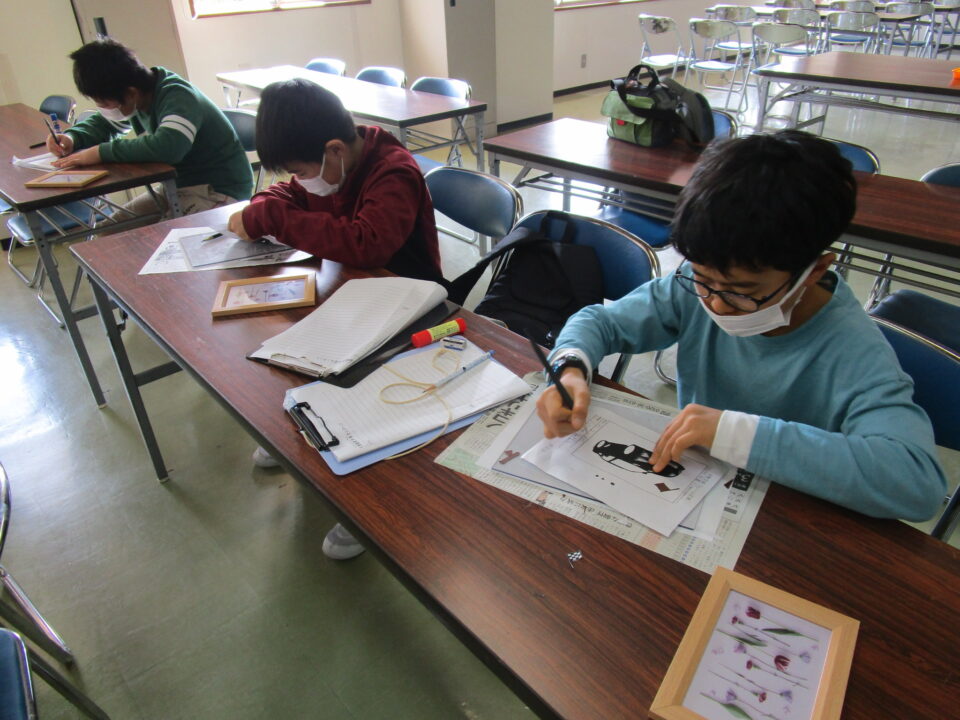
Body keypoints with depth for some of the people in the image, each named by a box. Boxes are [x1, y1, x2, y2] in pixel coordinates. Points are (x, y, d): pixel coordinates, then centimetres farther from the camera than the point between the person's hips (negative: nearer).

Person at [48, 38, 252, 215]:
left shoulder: (178, 97, -22)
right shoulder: (134, 99, 4)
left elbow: (167, 147, -40)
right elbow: (103, 122, 23)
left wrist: (102, 152, -29)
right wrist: (72, 138, 1)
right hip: (179, 187, 9)